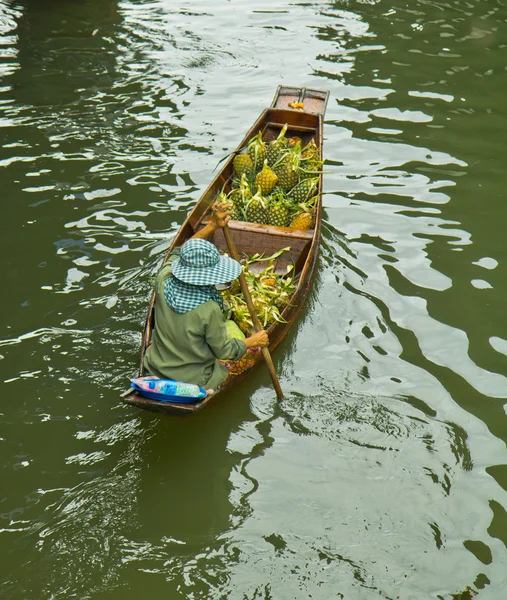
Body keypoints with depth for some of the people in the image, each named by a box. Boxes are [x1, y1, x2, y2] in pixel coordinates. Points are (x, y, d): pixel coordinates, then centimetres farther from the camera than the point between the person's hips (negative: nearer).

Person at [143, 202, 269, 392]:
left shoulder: (164, 280, -19)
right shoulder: (209, 310, -32)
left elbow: (178, 253, 4)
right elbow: (225, 351, -16)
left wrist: (212, 226, 2)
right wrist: (253, 342, 2)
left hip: (156, 368, 5)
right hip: (193, 381, -5)